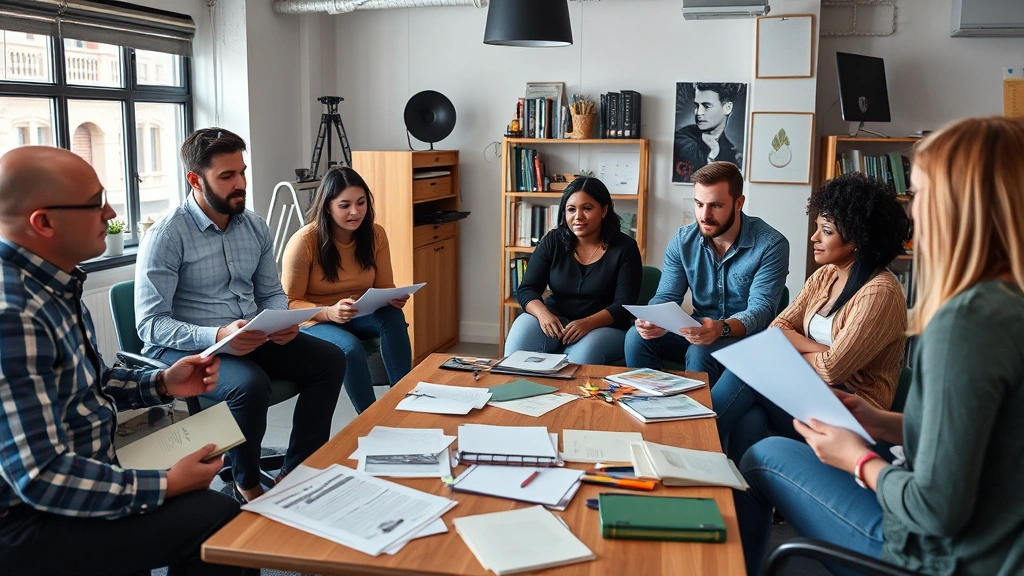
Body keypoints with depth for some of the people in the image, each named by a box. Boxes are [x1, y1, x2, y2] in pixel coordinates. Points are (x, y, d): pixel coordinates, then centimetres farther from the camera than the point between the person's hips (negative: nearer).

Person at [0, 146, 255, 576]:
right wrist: (165, 487, -20)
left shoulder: (53, 285, 4)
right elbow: (41, 478, -30)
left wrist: (161, 384, 2)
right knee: (219, 519, -14)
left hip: (75, 474, 10)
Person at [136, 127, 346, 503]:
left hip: (252, 338, 7)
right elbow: (150, 324, -17)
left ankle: (295, 473, -2)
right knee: (251, 385, -34)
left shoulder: (254, 226, 6)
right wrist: (216, 337, -32)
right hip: (186, 347, -6)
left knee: (330, 360, -10)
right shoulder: (167, 235, -13)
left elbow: (272, 293, 15)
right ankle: (247, 484, -6)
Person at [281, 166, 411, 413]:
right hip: (314, 321, -4)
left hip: (358, 316, 4)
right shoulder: (304, 242, -19)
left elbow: (385, 287, 3)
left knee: (393, 316, -29)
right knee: (350, 347, -36)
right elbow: (290, 303, -14)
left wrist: (393, 298, -22)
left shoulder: (375, 235, -6)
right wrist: (329, 312, -32)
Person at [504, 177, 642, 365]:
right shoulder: (552, 241, 2)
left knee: (584, 352, -36)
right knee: (521, 331, -30)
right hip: (555, 321, 2)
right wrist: (543, 313, -24)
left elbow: (625, 305, -11)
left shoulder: (624, 248, -5)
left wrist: (588, 323, -29)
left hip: (604, 327, -2)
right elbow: (526, 289, -1)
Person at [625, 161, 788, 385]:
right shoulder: (683, 241, -3)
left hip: (747, 336, -4)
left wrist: (722, 328, -43)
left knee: (701, 351, -34)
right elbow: (666, 297, -4)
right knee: (637, 337, -19)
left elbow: (761, 308, -22)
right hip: (700, 331, 4)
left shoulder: (771, 245, -16)